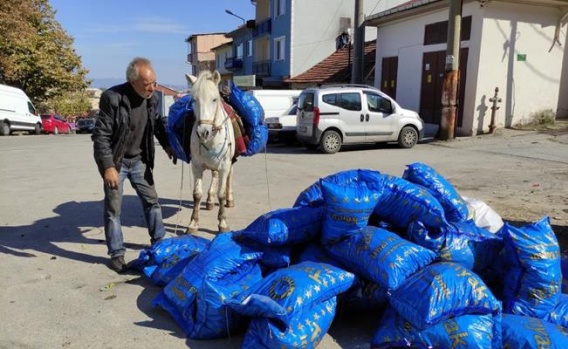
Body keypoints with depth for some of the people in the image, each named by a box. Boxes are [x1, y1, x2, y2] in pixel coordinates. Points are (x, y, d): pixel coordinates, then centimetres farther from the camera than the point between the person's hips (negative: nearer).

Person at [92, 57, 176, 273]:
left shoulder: (152, 98, -7)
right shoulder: (112, 98, -25)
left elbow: (158, 123, 14)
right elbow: (101, 136, -23)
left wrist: (167, 145, 7)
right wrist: (108, 167, -27)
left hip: (138, 160, 5)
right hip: (116, 161, -5)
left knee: (151, 200, 12)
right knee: (113, 208, 2)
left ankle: (159, 242, 29)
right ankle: (116, 254, 14)